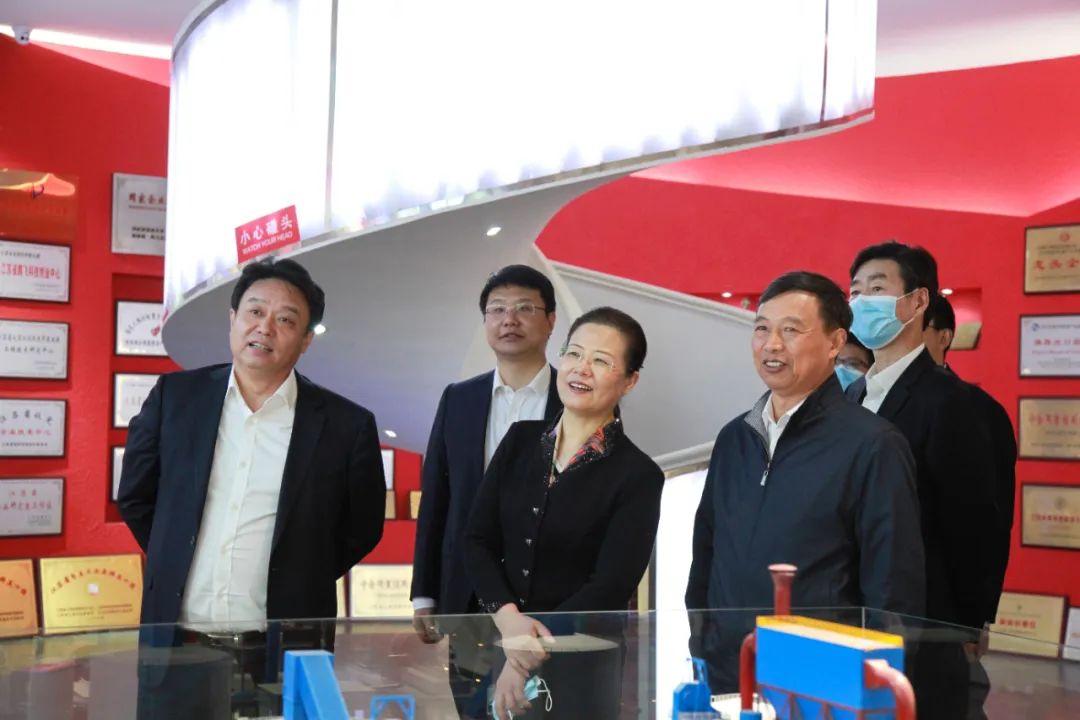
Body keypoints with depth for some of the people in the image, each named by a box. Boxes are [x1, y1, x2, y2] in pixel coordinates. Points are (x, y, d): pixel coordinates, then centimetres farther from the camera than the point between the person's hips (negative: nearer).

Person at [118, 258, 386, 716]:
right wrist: (175, 563, 12)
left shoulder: (345, 425, -4)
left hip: (283, 657, -2)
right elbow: (135, 497, 14)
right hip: (174, 644, 2)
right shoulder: (176, 396, 2)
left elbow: (361, 528, 7)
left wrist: (296, 587, 7)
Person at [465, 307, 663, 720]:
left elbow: (610, 589, -14)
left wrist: (530, 654, -17)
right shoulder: (521, 440, 2)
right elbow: (478, 542, 0)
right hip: (495, 646, 4)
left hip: (580, 666, -4)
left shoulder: (638, 476, -10)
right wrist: (508, 618, -16)